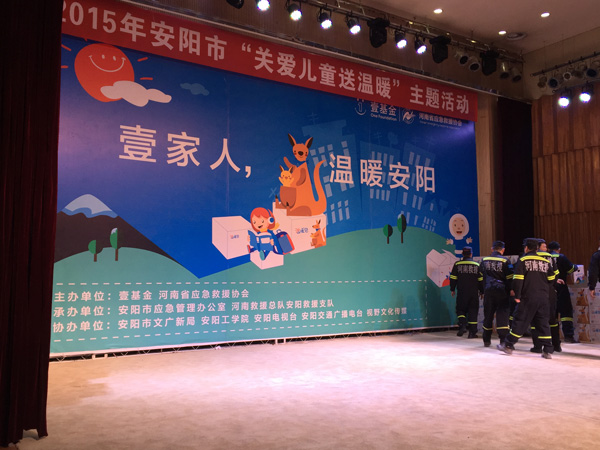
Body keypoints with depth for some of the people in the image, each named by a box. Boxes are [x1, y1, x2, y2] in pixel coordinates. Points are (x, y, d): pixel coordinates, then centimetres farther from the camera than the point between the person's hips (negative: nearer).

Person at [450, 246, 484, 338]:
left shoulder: (457, 264, 1)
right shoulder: (477, 265, 5)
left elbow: (453, 278, 1)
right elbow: (481, 280, 7)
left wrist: (452, 289, 12)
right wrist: (482, 292, 16)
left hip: (462, 293, -1)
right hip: (474, 293, 1)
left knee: (460, 310, 11)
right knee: (473, 311, 5)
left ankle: (462, 325, -11)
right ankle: (472, 332, 3)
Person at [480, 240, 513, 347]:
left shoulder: (484, 260, 11)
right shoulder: (505, 260, -2)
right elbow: (510, 277, -5)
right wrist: (511, 290, 3)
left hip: (488, 290, 3)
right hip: (501, 290, -3)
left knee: (488, 314, 10)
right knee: (502, 314, -3)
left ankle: (486, 340, 16)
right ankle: (503, 340, -10)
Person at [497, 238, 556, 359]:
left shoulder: (522, 260, -4)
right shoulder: (546, 261, 9)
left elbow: (518, 279, -10)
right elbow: (551, 279, 13)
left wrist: (517, 296, -5)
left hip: (528, 297, -4)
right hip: (543, 297, 4)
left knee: (520, 321, 2)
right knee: (543, 323, 9)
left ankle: (508, 345, 9)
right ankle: (548, 351, 6)